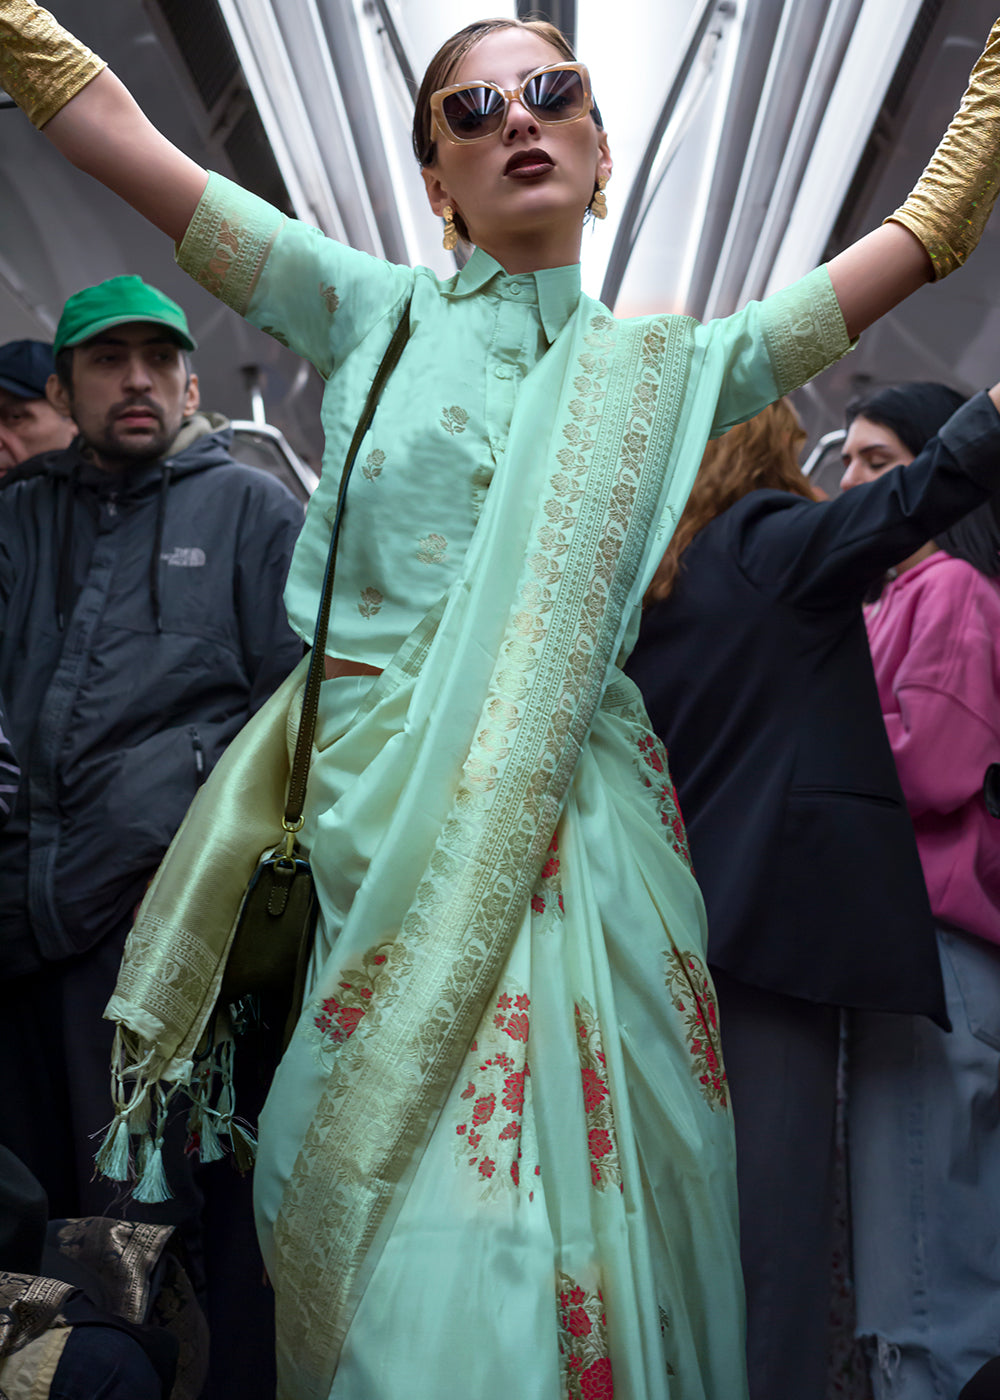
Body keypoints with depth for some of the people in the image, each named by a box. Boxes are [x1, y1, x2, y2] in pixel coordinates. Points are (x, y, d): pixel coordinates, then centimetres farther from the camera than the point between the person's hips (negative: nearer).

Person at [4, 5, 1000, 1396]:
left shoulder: (666, 368, 13)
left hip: (574, 828, 1)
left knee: (570, 1212, -1)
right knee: (401, 1246, -4)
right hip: (380, 820, -1)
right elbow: (112, 132, 8)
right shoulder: (374, 311, 11)